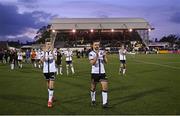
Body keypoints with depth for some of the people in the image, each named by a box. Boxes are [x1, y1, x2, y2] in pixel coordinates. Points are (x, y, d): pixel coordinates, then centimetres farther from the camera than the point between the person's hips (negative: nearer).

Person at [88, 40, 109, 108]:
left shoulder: (102, 52, 4)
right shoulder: (91, 53, -7)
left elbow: (106, 62, -1)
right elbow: (92, 63, -20)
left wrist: (104, 56, -19)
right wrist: (97, 55, -31)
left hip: (102, 73, 2)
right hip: (94, 73, -2)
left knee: (105, 87, -8)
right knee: (93, 88, 11)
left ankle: (105, 103, -4)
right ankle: (93, 100, 34)